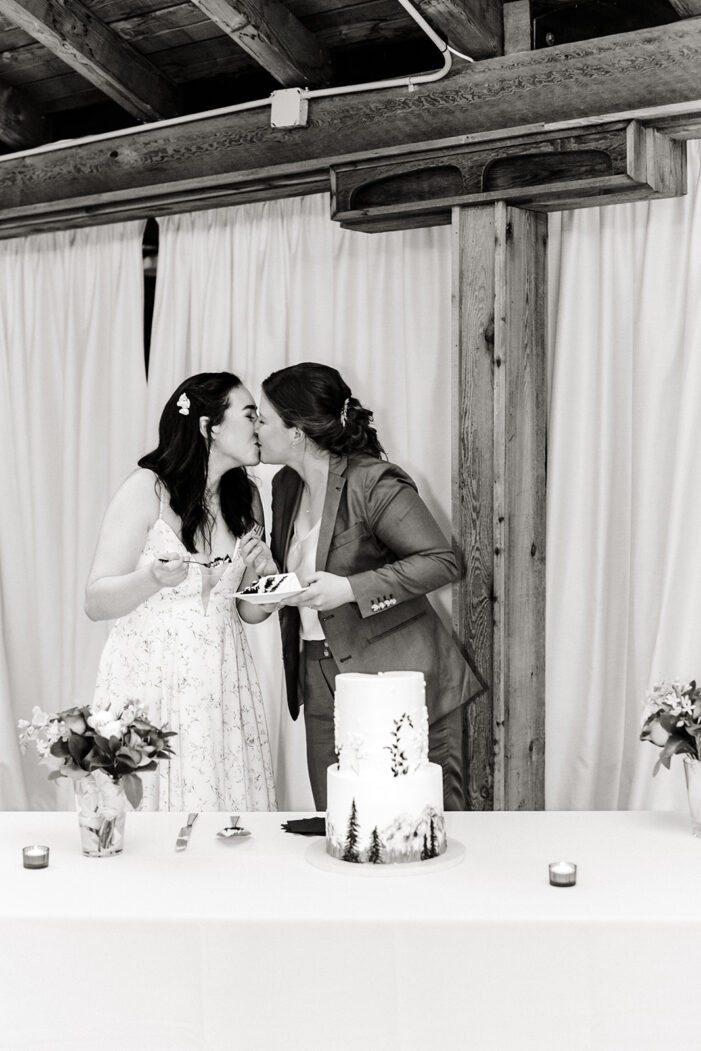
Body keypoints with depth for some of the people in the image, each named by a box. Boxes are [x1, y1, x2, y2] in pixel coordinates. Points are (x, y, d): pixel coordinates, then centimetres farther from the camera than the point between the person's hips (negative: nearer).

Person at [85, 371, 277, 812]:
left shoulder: (246, 498, 9)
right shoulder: (146, 489, -7)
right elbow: (96, 602, -8)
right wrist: (155, 578, -24)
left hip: (222, 678, 5)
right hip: (150, 675, -4)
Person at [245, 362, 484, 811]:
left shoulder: (374, 482, -15)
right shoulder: (287, 486, 10)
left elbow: (442, 562, -16)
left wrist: (350, 588, -23)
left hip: (399, 684, -7)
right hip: (322, 683, 7)